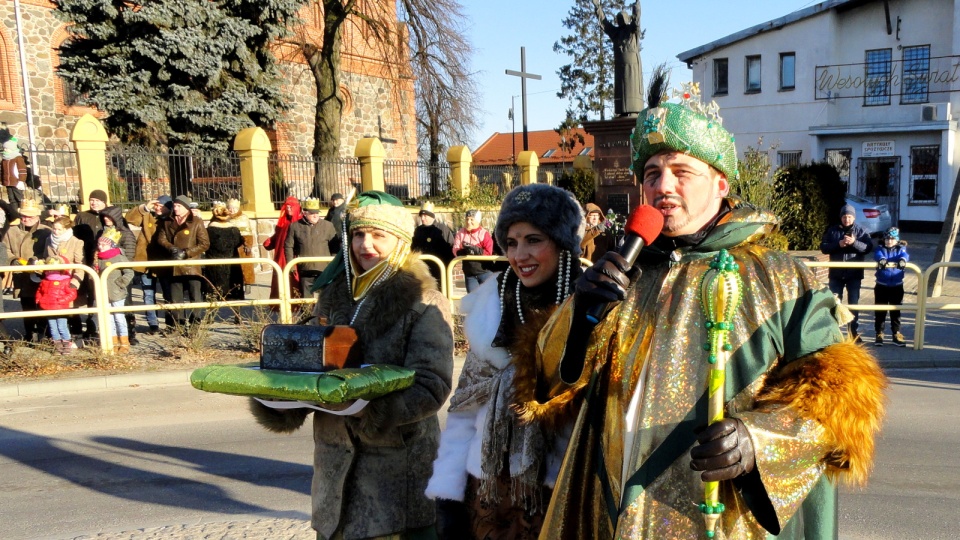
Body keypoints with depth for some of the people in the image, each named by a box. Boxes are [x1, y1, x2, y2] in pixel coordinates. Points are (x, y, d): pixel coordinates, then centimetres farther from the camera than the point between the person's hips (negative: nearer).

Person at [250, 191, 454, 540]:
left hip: (397, 457, -5)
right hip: (335, 457, 5)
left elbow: (431, 386, -17)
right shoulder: (335, 293, 8)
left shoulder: (424, 303, -9)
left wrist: (370, 408, -30)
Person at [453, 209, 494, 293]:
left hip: (484, 271, -3)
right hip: (469, 273, 4)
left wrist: (475, 249, -23)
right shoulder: (460, 233, 3)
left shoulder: (484, 233, -6)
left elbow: (489, 252, -12)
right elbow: (455, 250, -5)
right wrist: (464, 251, -25)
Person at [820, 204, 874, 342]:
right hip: (836, 273, 1)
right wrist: (838, 244, -18)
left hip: (854, 274, -1)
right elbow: (823, 247, -3)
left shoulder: (861, 231, 1)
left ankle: (855, 332, 15)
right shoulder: (832, 230, 3)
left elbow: (868, 247, -9)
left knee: (854, 303, 7)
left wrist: (854, 242, -25)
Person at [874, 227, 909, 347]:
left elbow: (905, 255, -19)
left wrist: (902, 260, -44)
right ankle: (879, 334, 13)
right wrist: (881, 259, -46)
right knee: (880, 311, 5)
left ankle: (896, 334, 16)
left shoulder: (900, 249, 4)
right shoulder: (880, 249, 2)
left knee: (896, 311, 8)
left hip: (897, 286, 1)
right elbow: (877, 255, -21)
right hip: (881, 286, -1)